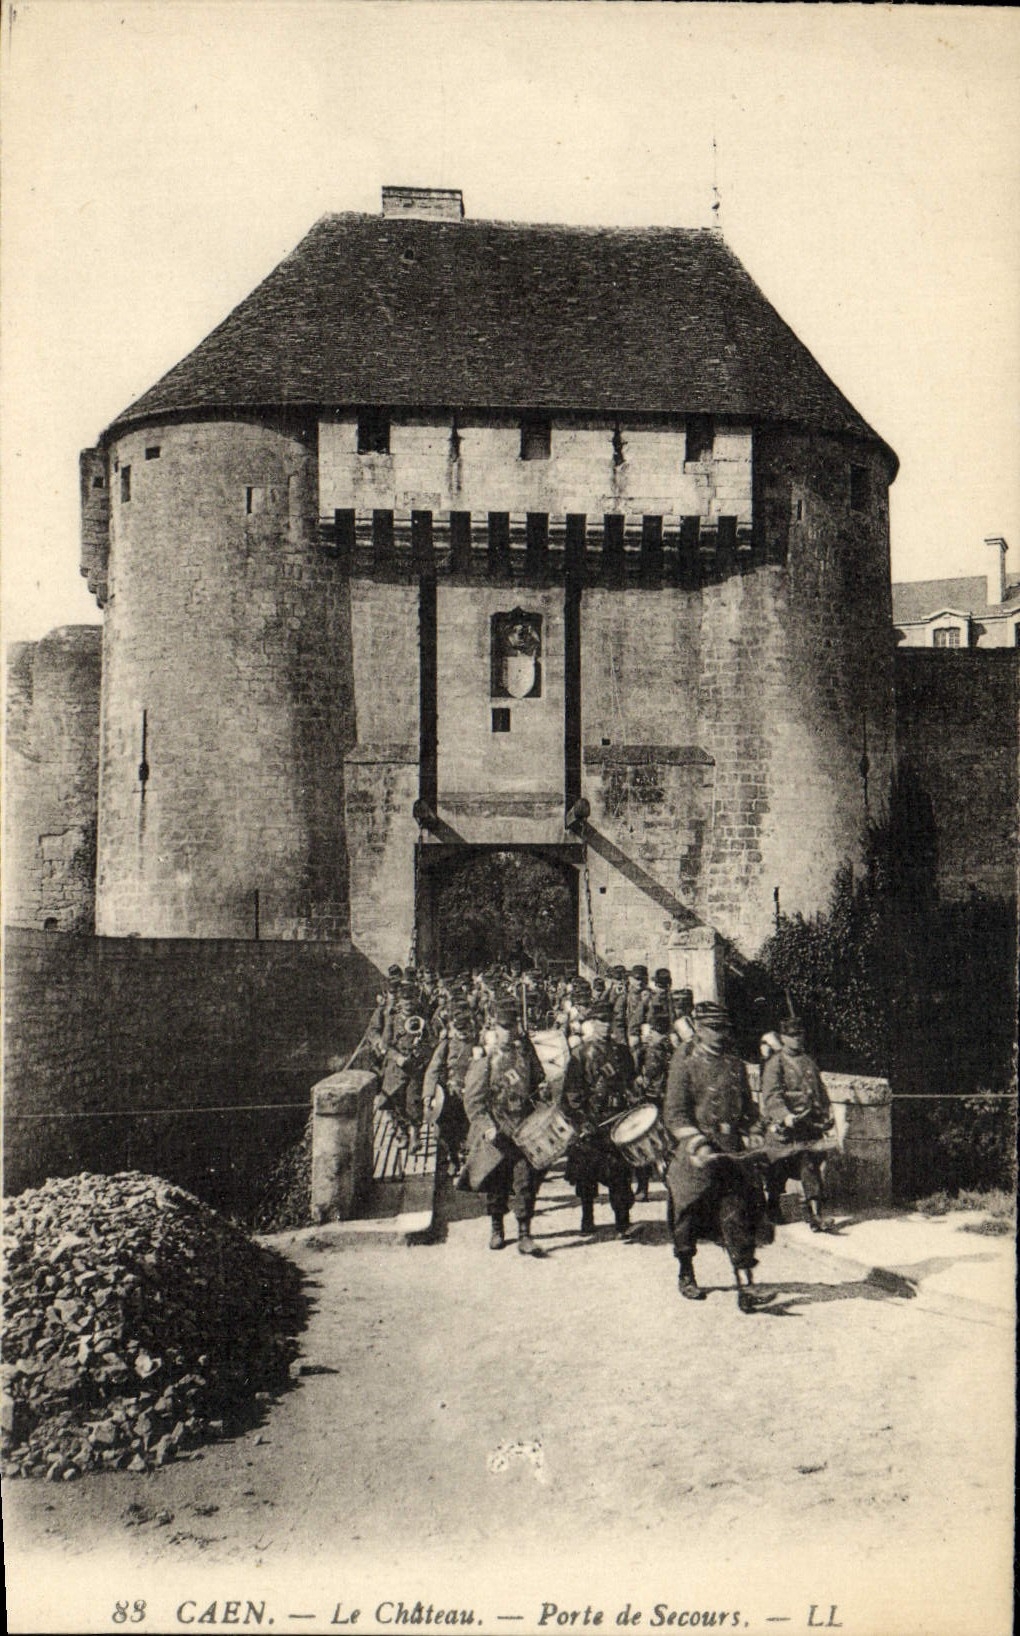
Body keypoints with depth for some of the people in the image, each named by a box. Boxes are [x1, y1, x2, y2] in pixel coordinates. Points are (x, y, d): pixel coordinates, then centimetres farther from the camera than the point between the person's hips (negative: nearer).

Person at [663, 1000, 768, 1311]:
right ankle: (686, 1275, 27)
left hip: (731, 1152, 3)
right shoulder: (685, 1062, -3)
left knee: (736, 1216, -7)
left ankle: (745, 1282, -8)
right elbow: (674, 1113, -9)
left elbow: (747, 1107, 25)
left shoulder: (735, 1063, 13)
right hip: (695, 1153, -3)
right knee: (688, 1215, 8)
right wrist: (697, 1143, -21)